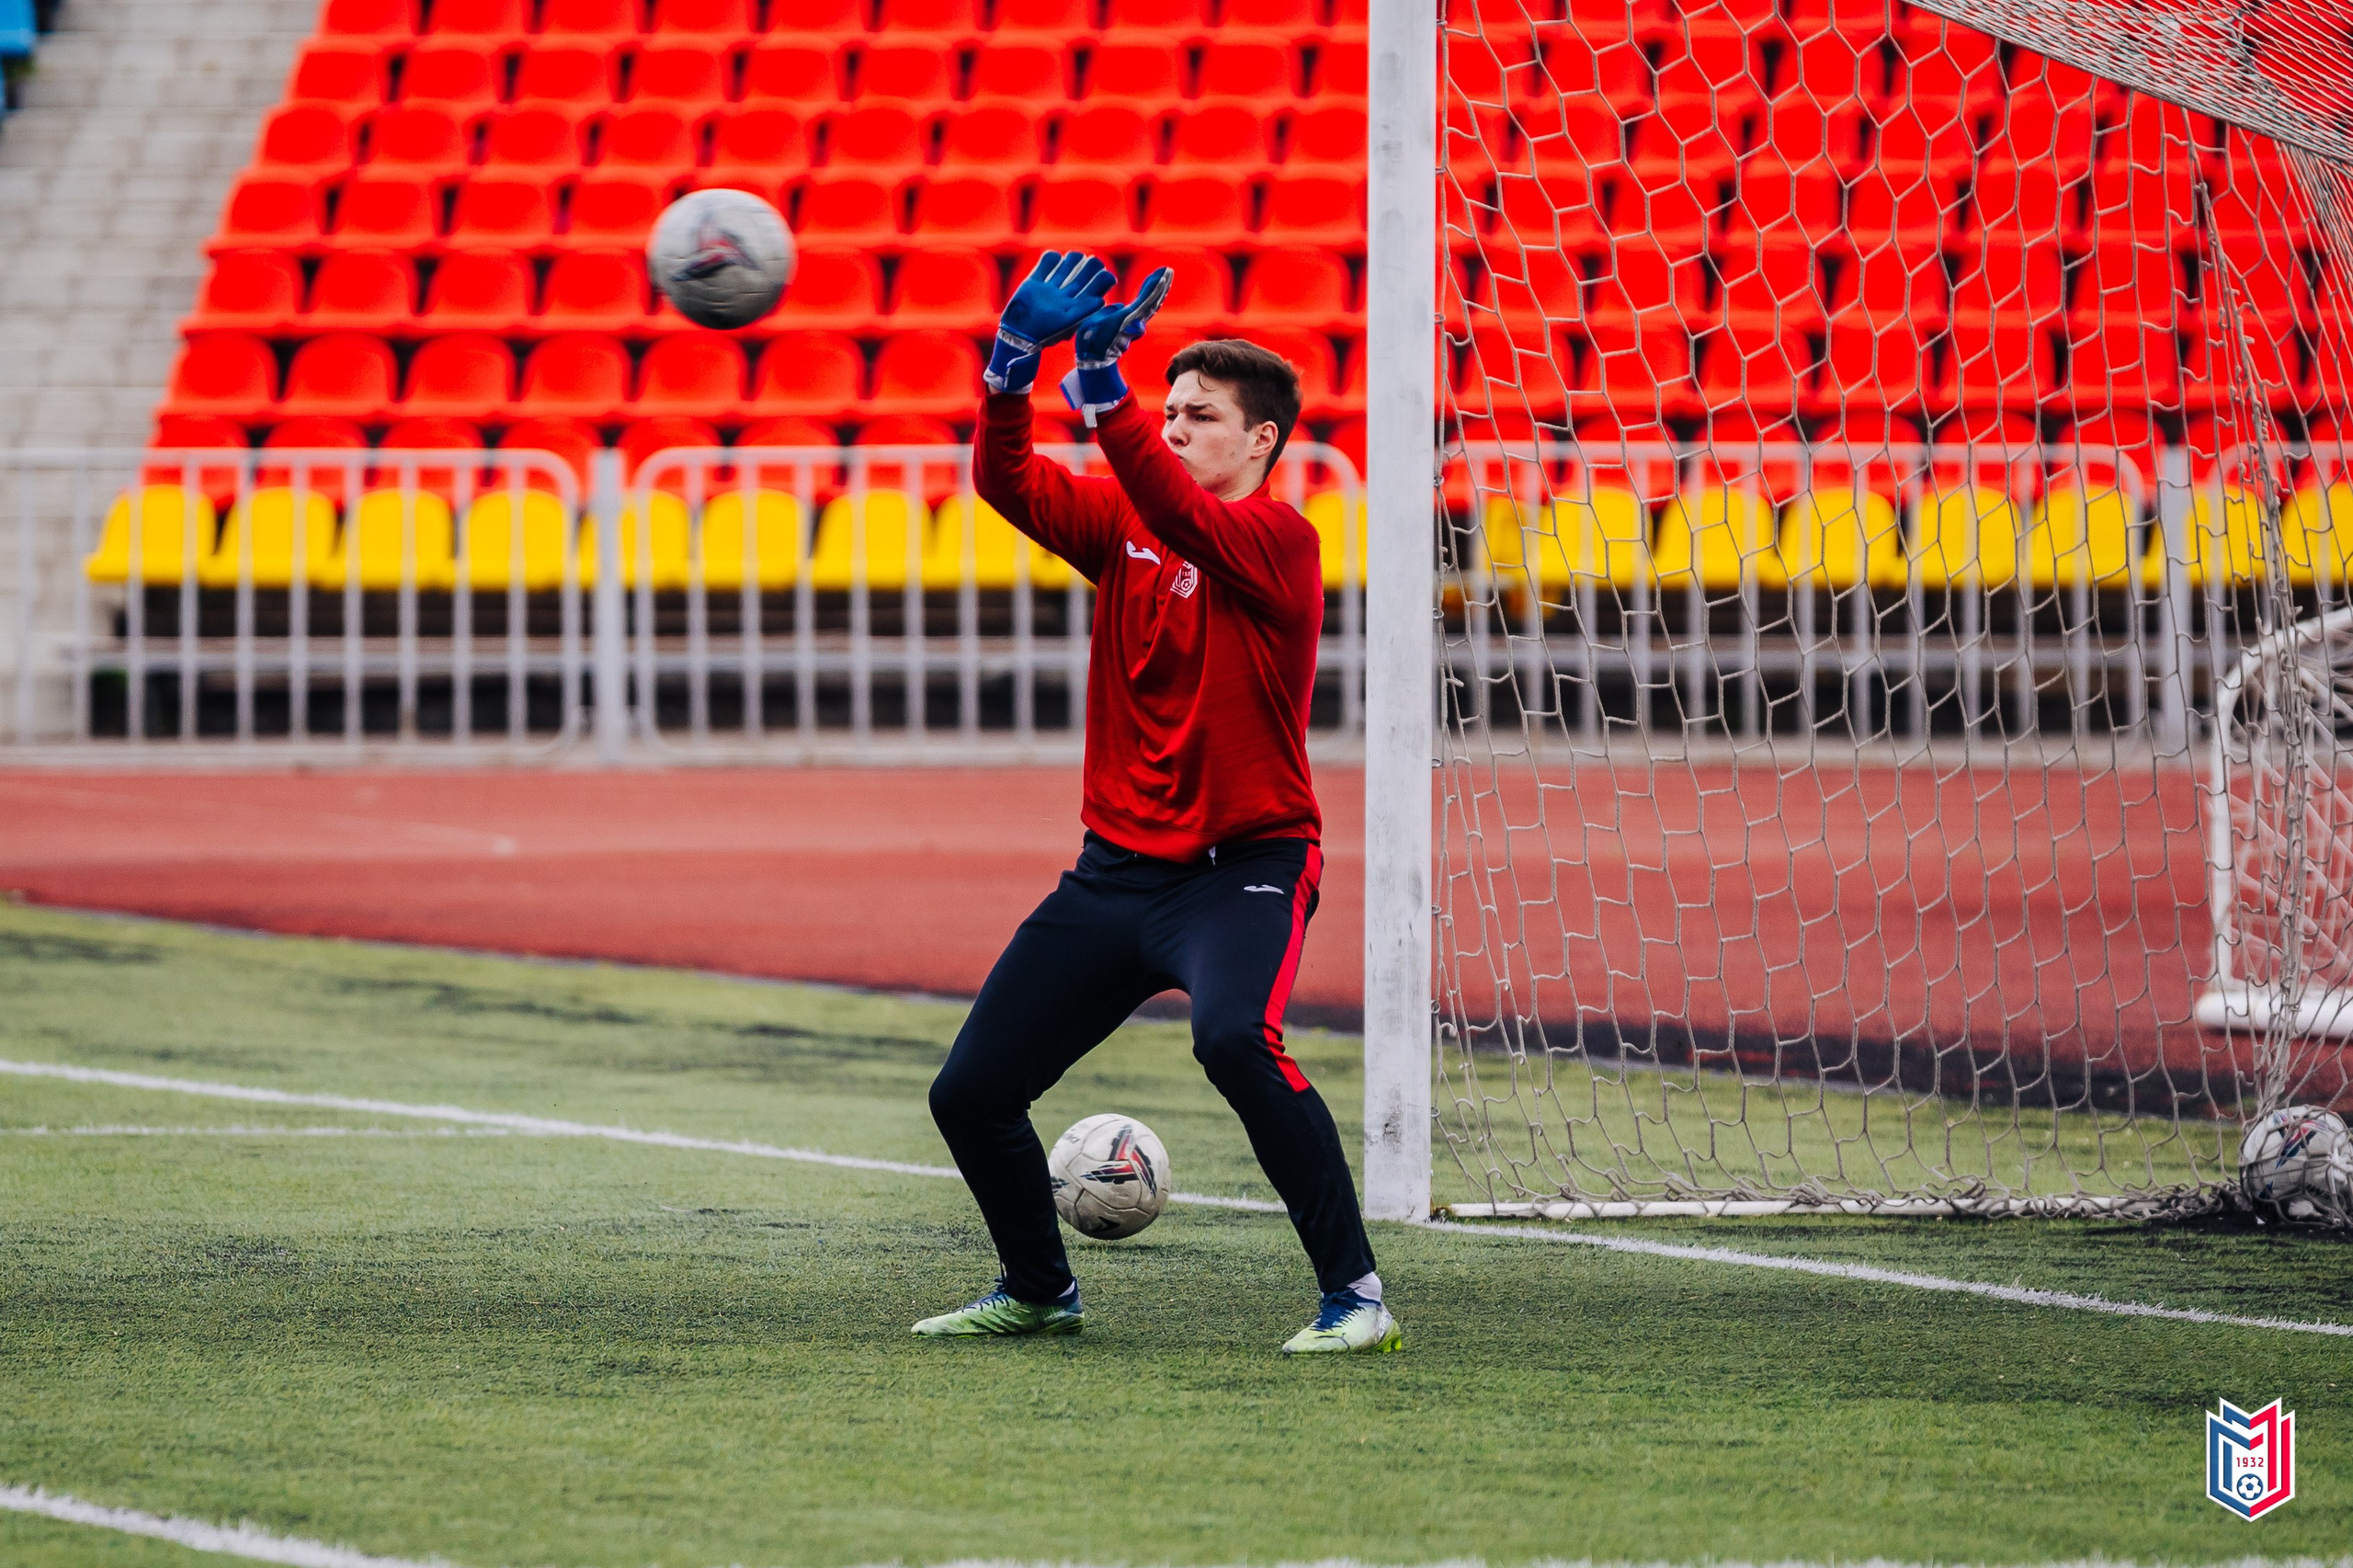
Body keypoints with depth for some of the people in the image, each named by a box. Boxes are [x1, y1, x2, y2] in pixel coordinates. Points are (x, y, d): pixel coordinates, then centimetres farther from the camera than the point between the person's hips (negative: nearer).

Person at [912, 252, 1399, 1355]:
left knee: (1235, 1039, -36)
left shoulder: (1279, 540, -13)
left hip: (1245, 865, -7)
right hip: (1118, 867, 7)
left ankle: (1354, 1294, -28)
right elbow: (1007, 482, -7)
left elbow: (1178, 515, -32)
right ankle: (1038, 1291, 30)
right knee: (970, 1094, 5)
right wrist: (1018, 355, -23)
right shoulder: (1120, 523, 6)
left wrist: (1102, 386, -41)